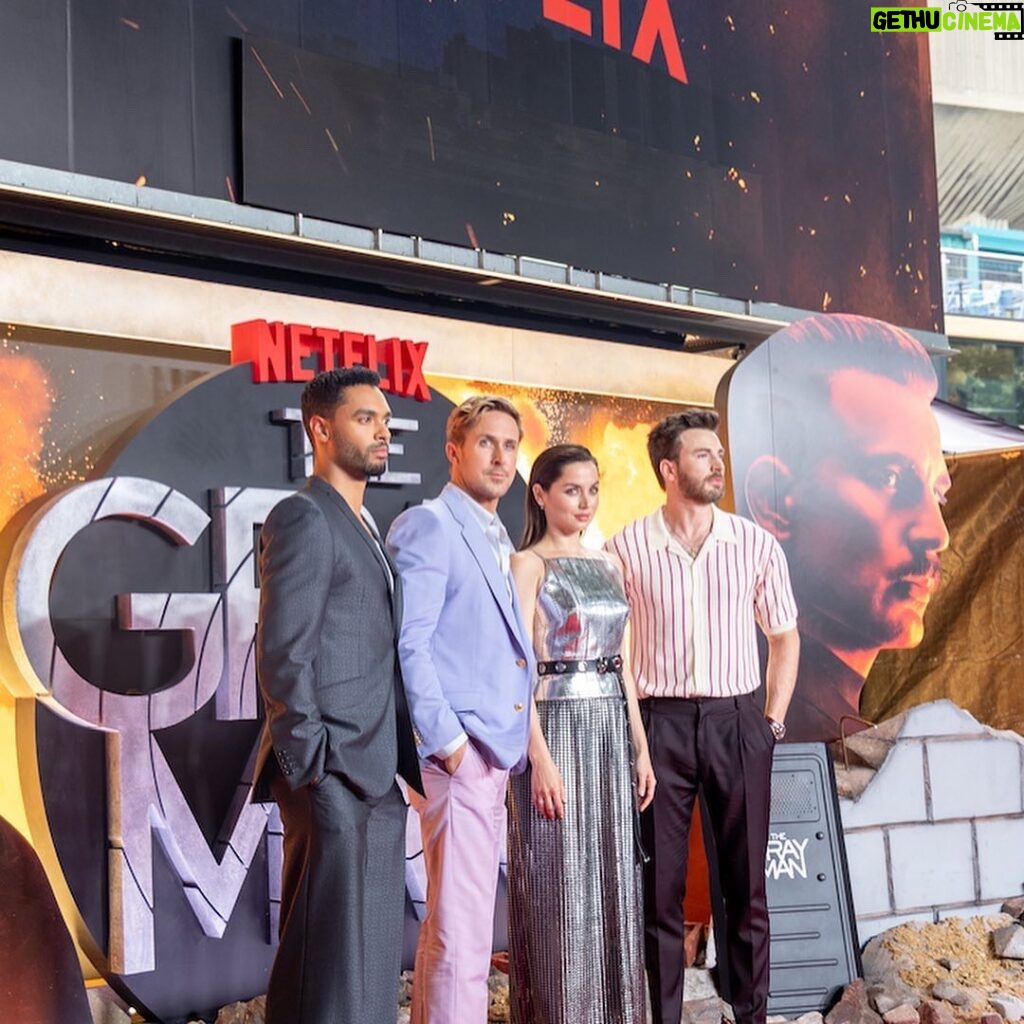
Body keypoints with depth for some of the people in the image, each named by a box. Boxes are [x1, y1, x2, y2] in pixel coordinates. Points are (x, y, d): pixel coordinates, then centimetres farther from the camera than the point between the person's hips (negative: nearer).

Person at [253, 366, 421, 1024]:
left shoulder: (363, 529, 20)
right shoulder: (304, 516, -8)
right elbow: (282, 654, -15)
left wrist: (398, 765, 14)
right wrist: (312, 763, -18)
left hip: (374, 778, 9)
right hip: (335, 776, -9)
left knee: (369, 964, 14)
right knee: (335, 971, -5)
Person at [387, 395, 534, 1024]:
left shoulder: (497, 540, 19)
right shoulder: (429, 526, -8)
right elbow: (408, 645, -15)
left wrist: (516, 740, 13)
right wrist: (449, 742, -18)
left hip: (494, 754, 9)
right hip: (460, 751, -9)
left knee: (449, 923, 15)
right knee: (461, 931, -8)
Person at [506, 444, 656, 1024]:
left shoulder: (609, 564, 14)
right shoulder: (528, 565, -6)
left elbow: (622, 664, 15)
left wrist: (640, 747, 11)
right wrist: (541, 757, -18)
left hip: (611, 731, 6)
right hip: (557, 727, -6)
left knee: (614, 878, 10)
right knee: (561, 883, -1)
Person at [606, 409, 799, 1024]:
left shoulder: (756, 545, 3)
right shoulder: (626, 548, -2)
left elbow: (785, 636, 12)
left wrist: (773, 722, 5)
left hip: (738, 721, 2)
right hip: (660, 724, -1)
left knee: (746, 883, 8)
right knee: (659, 885, 4)